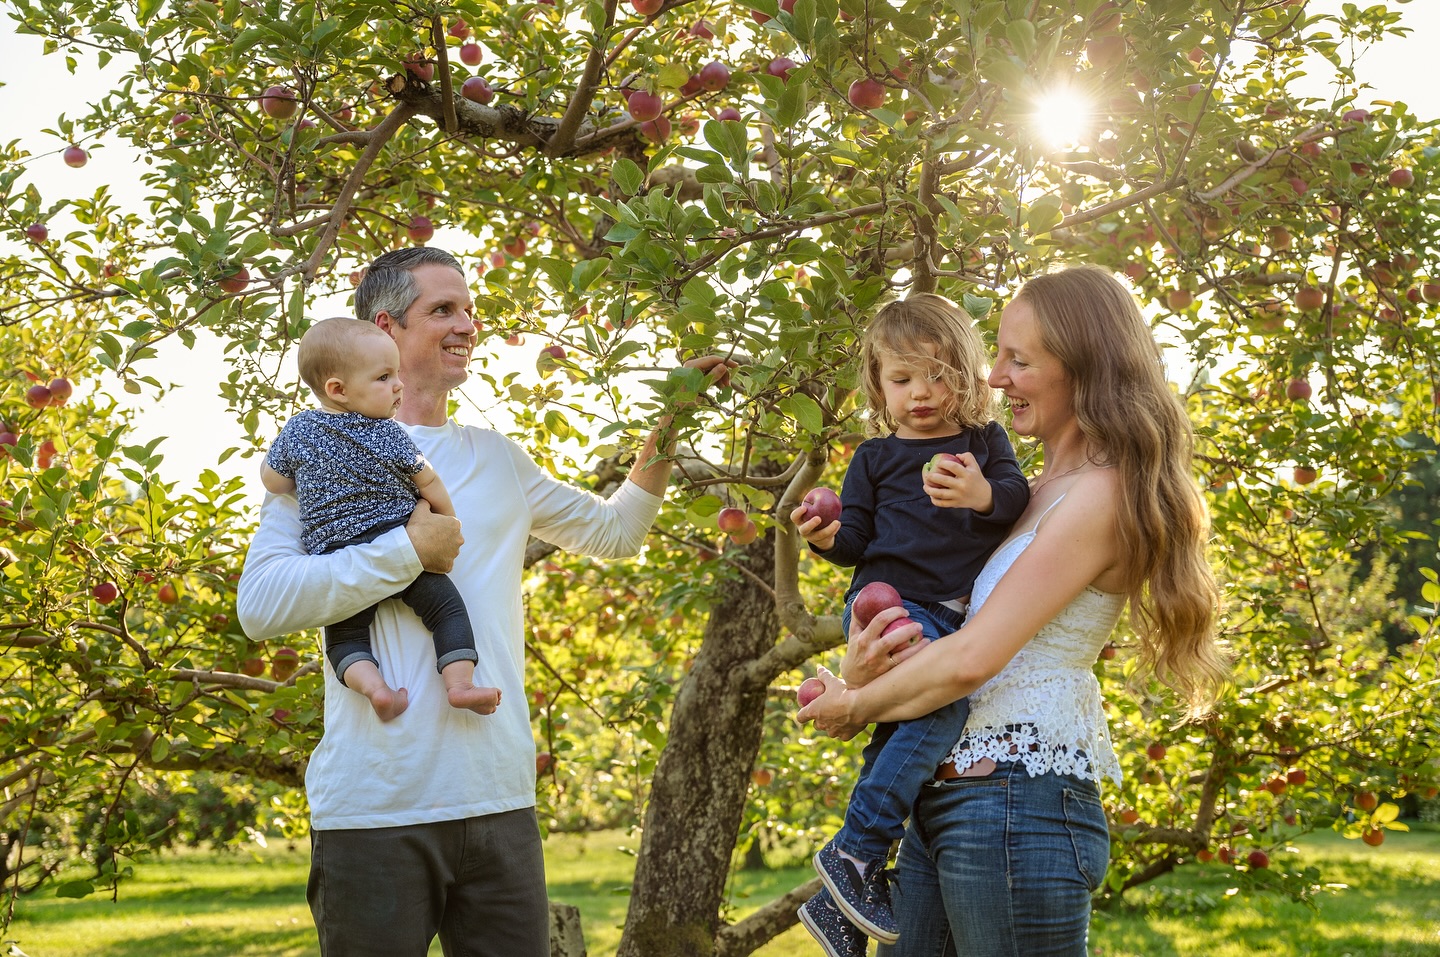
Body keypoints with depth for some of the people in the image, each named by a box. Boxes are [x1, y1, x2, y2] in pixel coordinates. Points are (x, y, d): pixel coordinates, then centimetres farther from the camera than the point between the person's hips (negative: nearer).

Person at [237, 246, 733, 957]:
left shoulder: (496, 458, 16)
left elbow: (613, 531, 24)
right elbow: (261, 604, -13)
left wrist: (667, 427, 13)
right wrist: (409, 548, -13)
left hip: (499, 800, 5)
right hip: (375, 809, -5)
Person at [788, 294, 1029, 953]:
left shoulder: (985, 441, 16)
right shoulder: (875, 458, 11)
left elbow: (1019, 499, 0)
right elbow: (857, 543, 9)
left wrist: (984, 495, -23)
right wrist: (827, 537, -14)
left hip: (956, 615, 3)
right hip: (888, 601, -3)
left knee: (907, 728, 0)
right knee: (947, 700, -28)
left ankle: (839, 901, 6)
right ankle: (854, 855, -25)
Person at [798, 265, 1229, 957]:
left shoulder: (1099, 494, -12)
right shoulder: (1040, 493, 18)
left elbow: (972, 658, -18)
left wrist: (855, 705, -3)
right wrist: (862, 658, -2)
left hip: (1019, 802, -9)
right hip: (942, 801, 9)